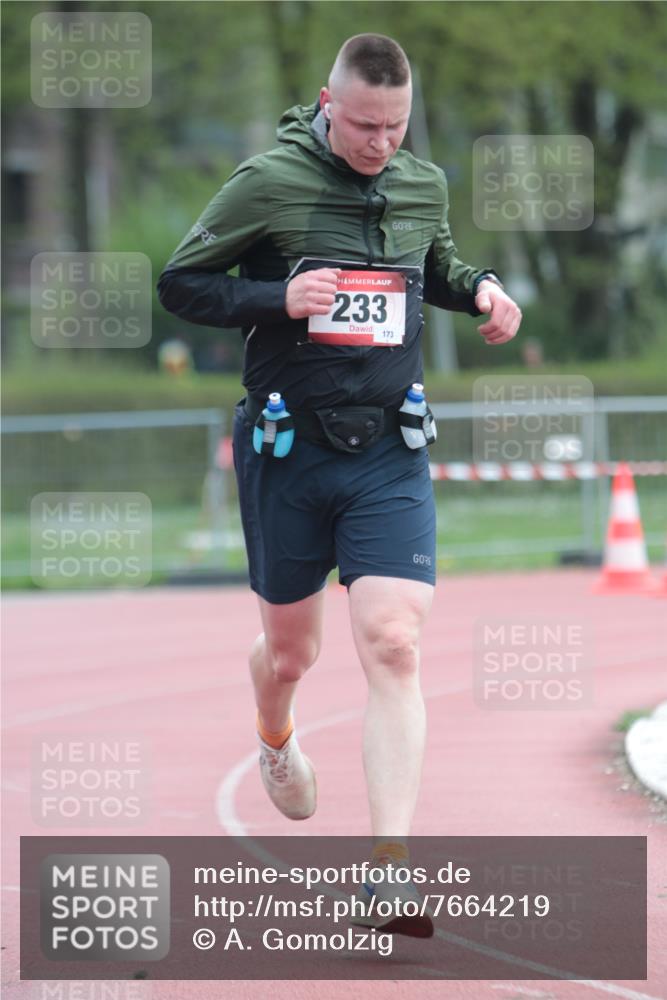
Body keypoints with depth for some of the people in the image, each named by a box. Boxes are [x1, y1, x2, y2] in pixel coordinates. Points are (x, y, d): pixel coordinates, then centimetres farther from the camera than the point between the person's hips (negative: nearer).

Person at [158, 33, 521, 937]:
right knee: (291, 649, 14)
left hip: (389, 455, 2)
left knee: (393, 646, -14)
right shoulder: (267, 183, -9)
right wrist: (277, 297, -19)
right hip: (287, 452, -2)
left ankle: (391, 869, -18)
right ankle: (276, 743, 52)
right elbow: (180, 284, -3)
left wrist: (479, 288, 2)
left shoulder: (423, 186, 4)